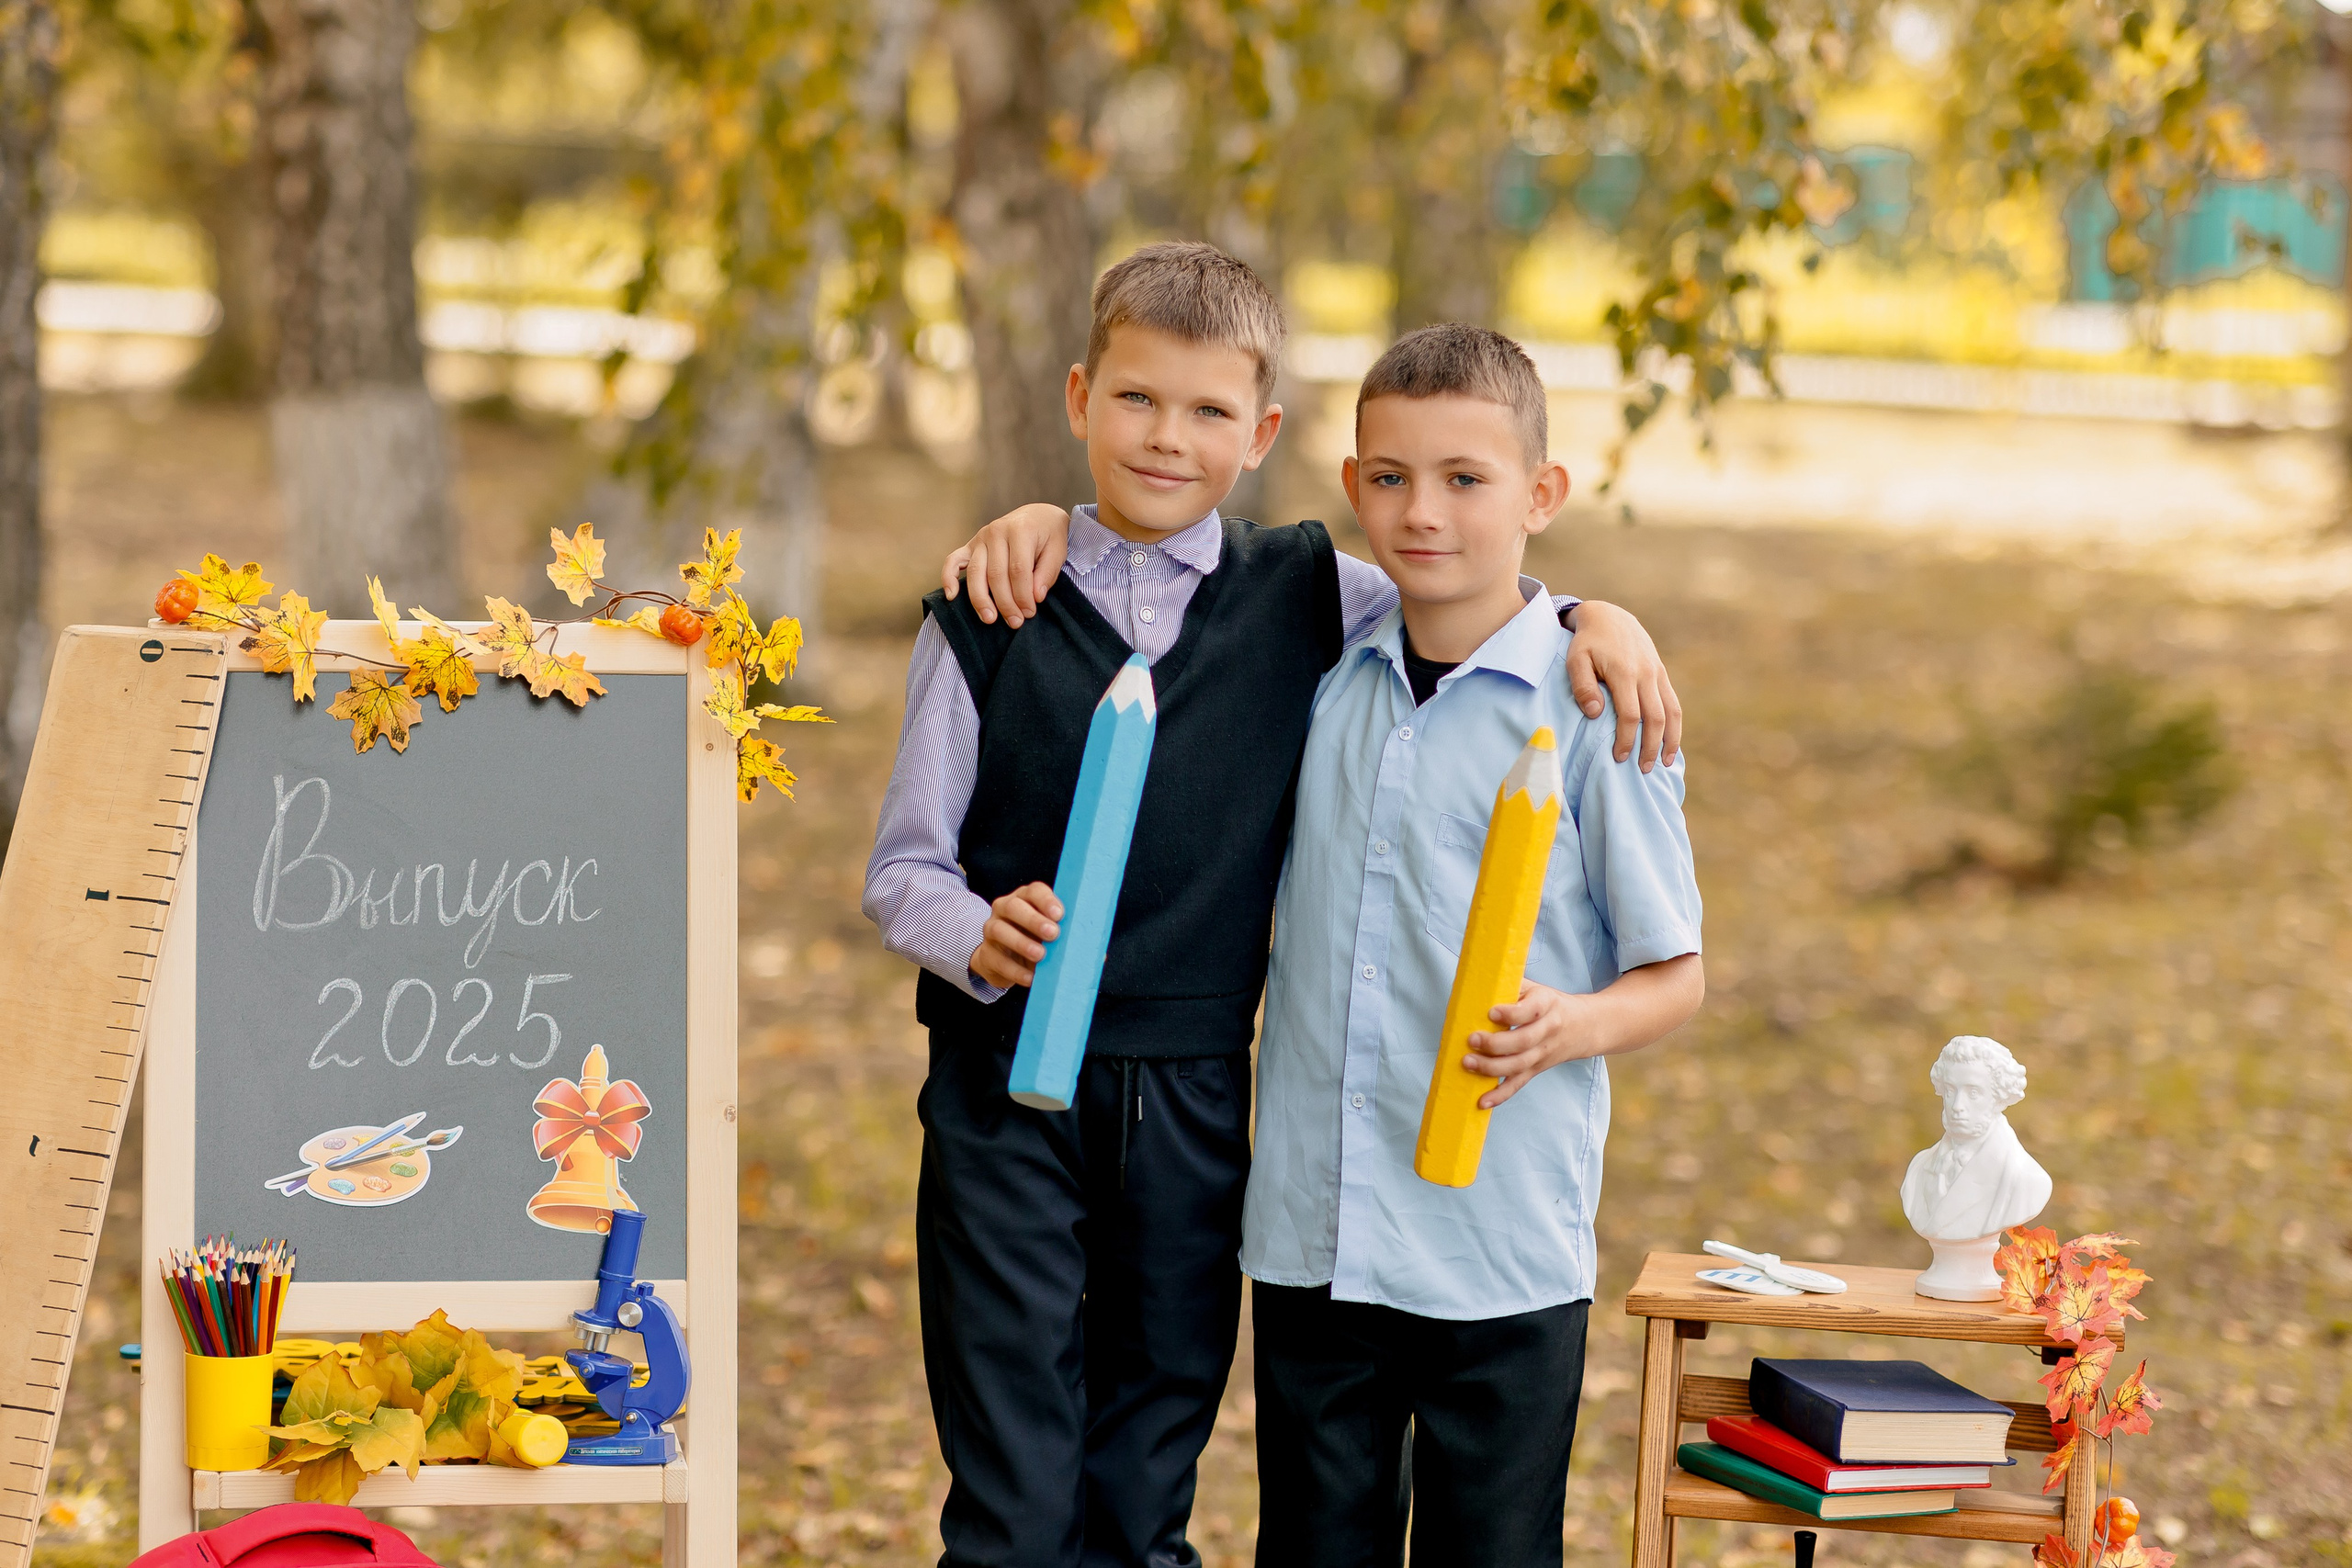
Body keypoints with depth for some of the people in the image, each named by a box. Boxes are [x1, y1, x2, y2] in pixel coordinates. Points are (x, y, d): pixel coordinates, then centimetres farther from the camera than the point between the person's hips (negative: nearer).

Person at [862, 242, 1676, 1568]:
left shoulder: (1305, 601, 4)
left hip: (1191, 1098, 2)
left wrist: (1593, 617, -5)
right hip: (1005, 1089, -2)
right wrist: (979, 935, -20)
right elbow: (903, 868, 1)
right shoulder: (986, 619, 0)